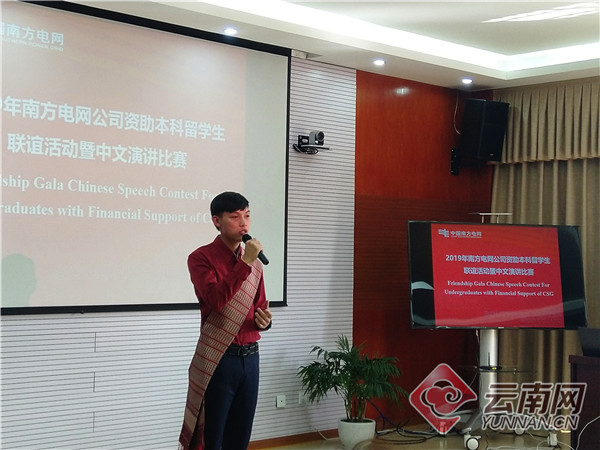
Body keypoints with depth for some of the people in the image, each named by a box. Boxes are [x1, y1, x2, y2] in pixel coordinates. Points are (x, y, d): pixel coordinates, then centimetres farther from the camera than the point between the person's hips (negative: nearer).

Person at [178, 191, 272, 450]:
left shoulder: (254, 263, 13)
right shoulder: (201, 258, -7)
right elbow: (216, 300, -24)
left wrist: (264, 321, -1)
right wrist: (245, 263, -23)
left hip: (250, 358, 6)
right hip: (217, 360, -6)